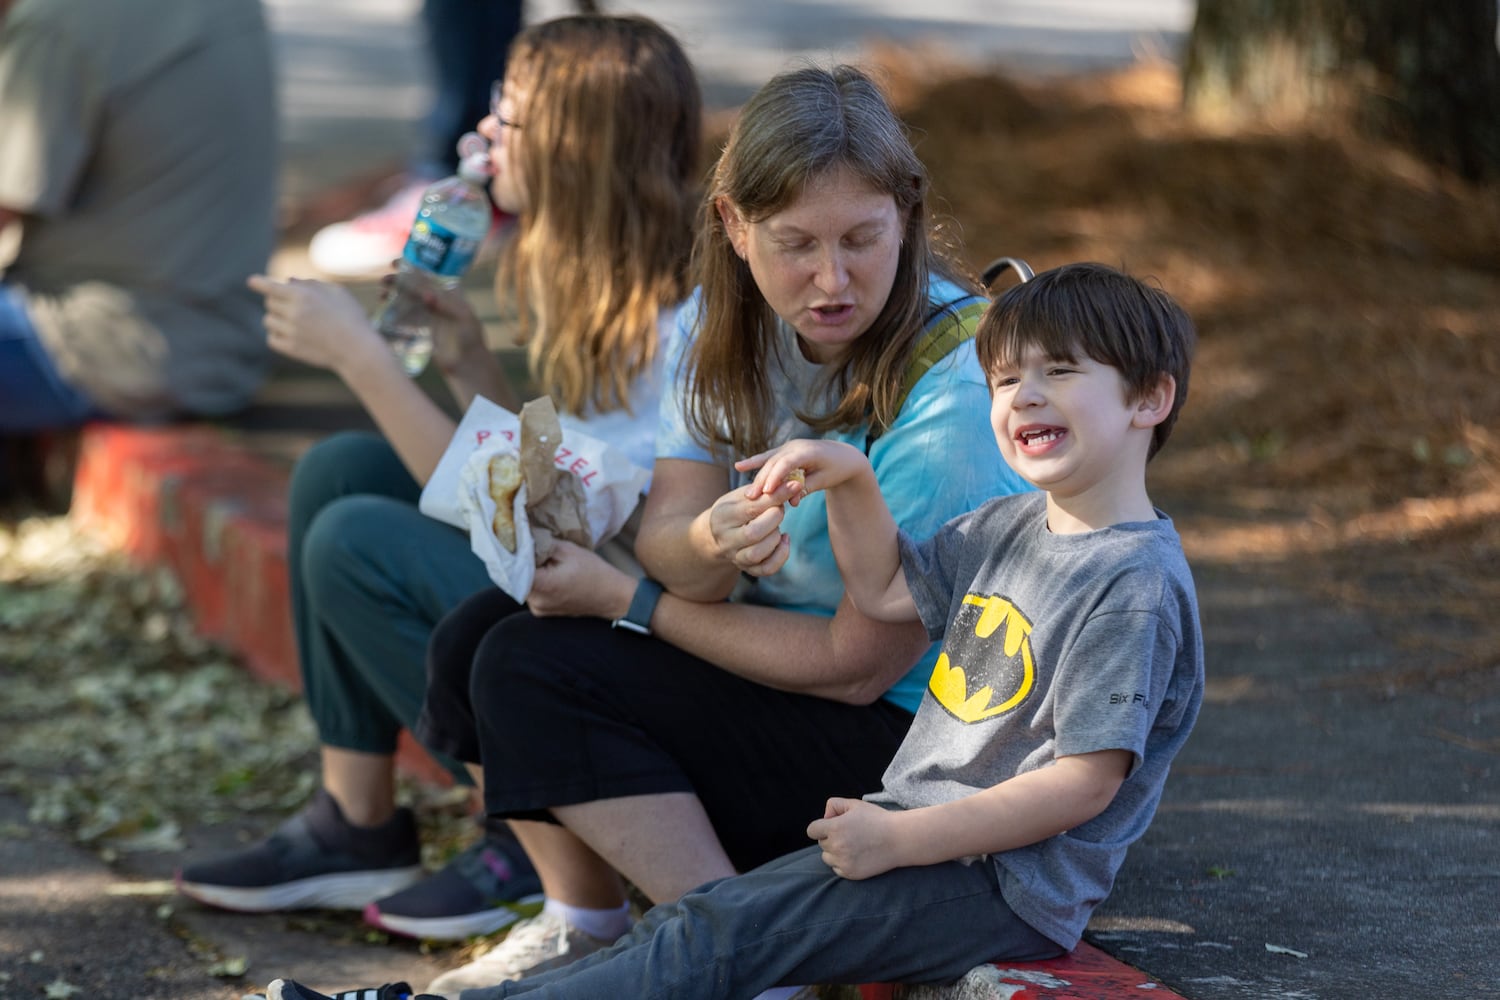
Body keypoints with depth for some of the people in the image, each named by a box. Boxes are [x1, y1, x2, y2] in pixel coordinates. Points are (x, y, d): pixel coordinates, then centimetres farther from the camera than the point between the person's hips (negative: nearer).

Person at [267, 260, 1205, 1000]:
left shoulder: (1137, 585, -16)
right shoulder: (1014, 529, 13)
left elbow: (1087, 780, -21)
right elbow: (887, 588, 28)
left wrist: (902, 840, -21)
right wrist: (850, 477, 8)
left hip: (1003, 886, -9)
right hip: (917, 830, 9)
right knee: (698, 921, -3)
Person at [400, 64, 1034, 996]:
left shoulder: (953, 387, -26)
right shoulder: (727, 321, -4)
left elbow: (857, 665, -21)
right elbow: (666, 530, -8)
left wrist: (621, 598, -15)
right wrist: (709, 544, -34)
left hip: (911, 726, -8)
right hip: (768, 647, 8)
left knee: (535, 672, -18)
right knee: (476, 639, -4)